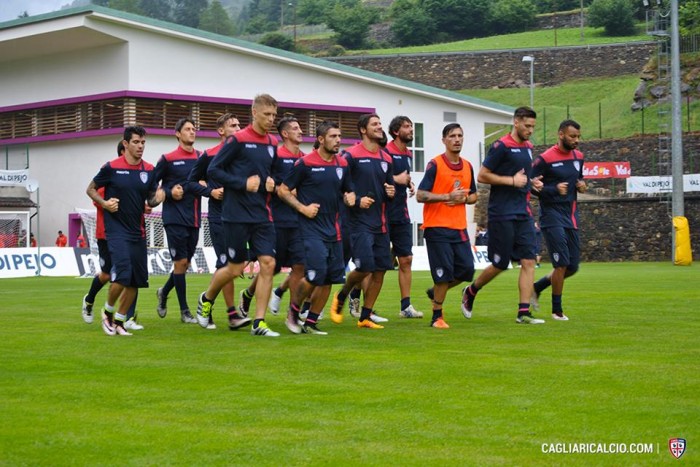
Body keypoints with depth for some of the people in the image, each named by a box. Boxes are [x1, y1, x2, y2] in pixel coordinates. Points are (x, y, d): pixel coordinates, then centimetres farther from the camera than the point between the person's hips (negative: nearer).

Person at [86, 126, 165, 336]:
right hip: (116, 229, -5)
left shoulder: (149, 170, 5)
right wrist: (104, 203, -13)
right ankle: (108, 312, 8)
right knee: (123, 275, -18)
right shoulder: (111, 168, -6)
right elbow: (91, 189, 5)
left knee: (137, 280, 4)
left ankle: (119, 321, 20)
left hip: (137, 231, 5)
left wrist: (157, 199, -10)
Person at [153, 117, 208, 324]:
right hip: (175, 218, -5)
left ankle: (164, 292, 36)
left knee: (185, 263, 10)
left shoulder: (201, 158, 9)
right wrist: (169, 193, -11)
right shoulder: (168, 159, -2)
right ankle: (184, 311, 3)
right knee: (180, 262, -5)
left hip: (194, 219, 5)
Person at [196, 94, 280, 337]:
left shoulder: (272, 143, 10)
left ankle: (259, 323, 0)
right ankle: (206, 299, 31)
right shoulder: (238, 140, -9)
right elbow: (213, 170, -9)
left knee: (267, 264, -5)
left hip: (262, 216, 5)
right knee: (235, 268, 2)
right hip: (237, 214, -5)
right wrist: (243, 183, -17)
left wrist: (270, 182, 2)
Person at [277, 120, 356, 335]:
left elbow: (348, 191, 25)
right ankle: (293, 309, 9)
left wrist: (350, 198, 2)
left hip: (333, 230, 6)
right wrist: (303, 208, -12)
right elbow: (283, 190, -3)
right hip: (311, 228, -6)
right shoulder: (305, 163, -7)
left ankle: (311, 323, 13)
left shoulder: (342, 164, 10)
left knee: (329, 279, 3)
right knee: (316, 274, -16)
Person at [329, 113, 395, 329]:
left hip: (380, 222, 7)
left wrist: (391, 191, 2)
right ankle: (341, 297, 14)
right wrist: (357, 200, -17)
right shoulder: (351, 155, -7)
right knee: (365, 267, -15)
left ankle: (365, 317, 14)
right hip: (360, 221, -7)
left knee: (380, 270, 4)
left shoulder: (386, 159, 14)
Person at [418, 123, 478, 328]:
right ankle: (437, 316, 7)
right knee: (444, 272, -7)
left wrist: (463, 199, -3)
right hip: (437, 227, -6)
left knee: (466, 269, 1)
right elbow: (420, 195, -11)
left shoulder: (467, 166, 12)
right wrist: (448, 197, -19)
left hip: (459, 228, 6)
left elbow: (473, 196, 20)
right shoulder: (435, 165, -7)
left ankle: (436, 293, 27)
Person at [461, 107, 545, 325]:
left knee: (528, 261, -3)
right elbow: (482, 176, -12)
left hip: (523, 214, 7)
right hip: (502, 214, -7)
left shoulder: (528, 147, 14)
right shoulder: (501, 146, -10)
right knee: (500, 264, 0)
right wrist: (512, 180, -16)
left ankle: (524, 313, -3)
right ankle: (470, 292, 26)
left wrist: (531, 182, 10)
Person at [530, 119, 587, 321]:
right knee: (562, 264, -10)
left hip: (571, 217, 7)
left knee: (573, 266, 8)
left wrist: (582, 184, 2)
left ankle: (537, 288, 28)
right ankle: (557, 310, 4)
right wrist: (554, 189, -24)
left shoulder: (578, 157, 10)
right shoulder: (545, 159, -12)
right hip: (553, 216, -7)